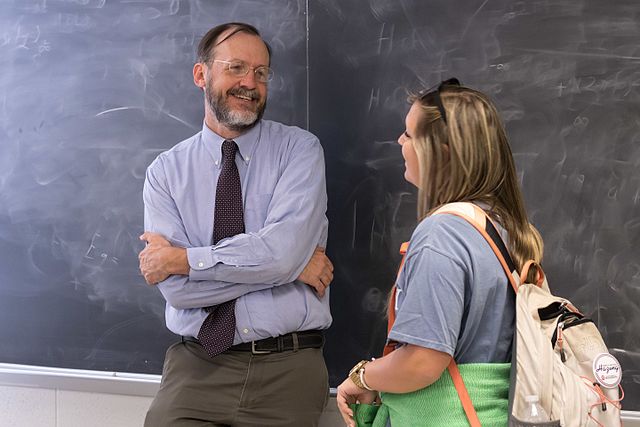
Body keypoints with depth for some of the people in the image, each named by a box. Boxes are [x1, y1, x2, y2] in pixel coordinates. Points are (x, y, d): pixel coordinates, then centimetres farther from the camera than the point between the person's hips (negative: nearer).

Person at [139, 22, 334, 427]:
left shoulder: (299, 149, -1)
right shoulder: (165, 172, 2)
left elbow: (283, 249, -18)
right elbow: (176, 286, -10)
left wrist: (181, 258, -10)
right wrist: (291, 264, -13)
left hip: (288, 368, -1)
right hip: (198, 365, 1)